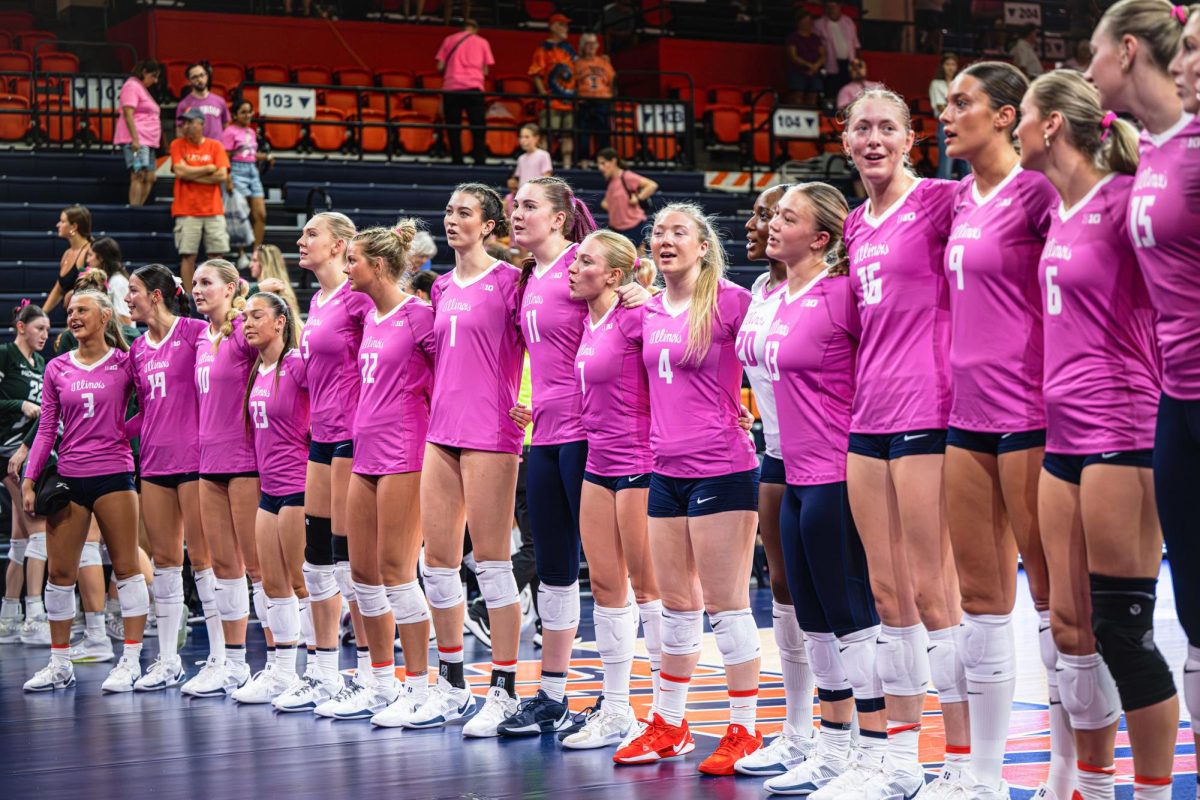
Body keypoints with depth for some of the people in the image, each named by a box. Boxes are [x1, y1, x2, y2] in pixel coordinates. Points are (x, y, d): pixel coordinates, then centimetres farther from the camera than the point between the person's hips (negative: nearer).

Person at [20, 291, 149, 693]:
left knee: (126, 567, -1)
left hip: (114, 474, -3)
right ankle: (60, 663, 14)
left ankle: (131, 661, 4)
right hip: (69, 477, 3)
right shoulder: (57, 369, 9)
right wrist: (29, 479, 4)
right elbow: (46, 430, 9)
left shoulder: (125, 362, 1)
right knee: (59, 571, 5)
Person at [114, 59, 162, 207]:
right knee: (139, 175, -18)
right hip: (136, 141, -10)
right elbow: (128, 114, -16)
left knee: (149, 177, 6)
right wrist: (135, 139, -23)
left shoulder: (142, 89, 25)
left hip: (147, 142, 10)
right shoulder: (132, 86, -5)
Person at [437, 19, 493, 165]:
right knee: (478, 128, 2)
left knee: (453, 128, 6)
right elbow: (485, 70, 11)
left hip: (451, 87, 1)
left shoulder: (449, 40, 13)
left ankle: (457, 160, 1)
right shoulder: (482, 42, 13)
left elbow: (440, 67, 8)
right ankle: (479, 160, -8)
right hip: (474, 87, -1)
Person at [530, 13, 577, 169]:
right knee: (547, 134, -10)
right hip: (552, 100, -6)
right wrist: (544, 94, -16)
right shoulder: (544, 48, -2)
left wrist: (576, 95, 14)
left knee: (568, 135, 7)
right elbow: (536, 74, -7)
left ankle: (567, 165, 11)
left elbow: (575, 73, 23)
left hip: (570, 101, 6)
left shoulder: (569, 49, 18)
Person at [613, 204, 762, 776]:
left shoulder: (729, 300, -9)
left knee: (725, 603, -2)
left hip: (721, 466, -6)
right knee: (675, 604, 14)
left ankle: (744, 731, 7)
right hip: (666, 469, 7)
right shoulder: (649, 311, 11)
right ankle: (668, 725, 24)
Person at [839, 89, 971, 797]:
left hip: (926, 415, -7)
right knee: (888, 596, 10)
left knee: (934, 593, -6)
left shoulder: (939, 200, -4)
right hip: (868, 418, 7)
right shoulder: (856, 225, 16)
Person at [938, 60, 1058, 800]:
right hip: (970, 414, 8)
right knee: (981, 602, 11)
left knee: (1054, 600, -1)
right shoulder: (962, 199, 14)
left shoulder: (1034, 191, -9)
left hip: (1028, 416, -8)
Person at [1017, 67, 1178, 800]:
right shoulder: (1061, 211, 13)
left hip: (1119, 436, -8)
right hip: (1065, 438, 8)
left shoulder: (1123, 199, -10)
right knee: (1071, 627, 10)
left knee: (1121, 631, -5)